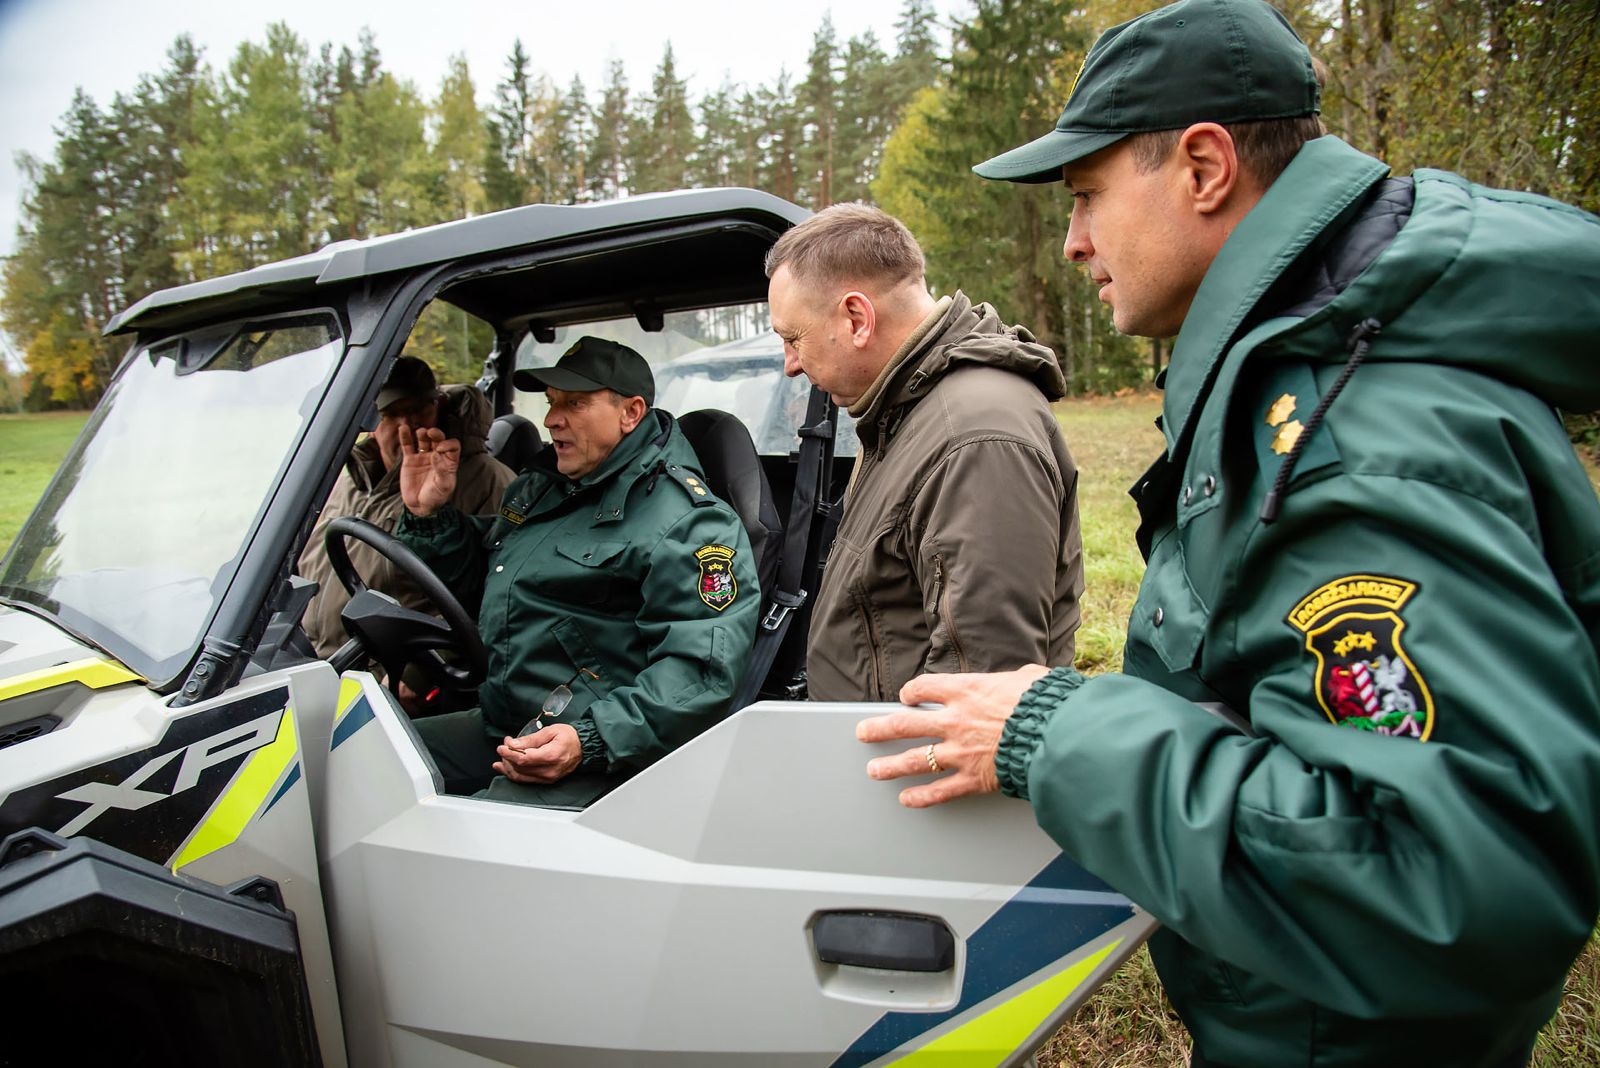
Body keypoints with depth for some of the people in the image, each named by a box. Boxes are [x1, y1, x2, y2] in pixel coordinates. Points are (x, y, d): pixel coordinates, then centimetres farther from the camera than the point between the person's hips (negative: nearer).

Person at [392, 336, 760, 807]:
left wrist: (590, 741, -30)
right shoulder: (539, 487, 16)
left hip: (597, 759, -9)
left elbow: (700, 667, -22)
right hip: (497, 729, 9)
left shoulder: (686, 522, -13)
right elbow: (472, 581, 30)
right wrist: (428, 516, 11)